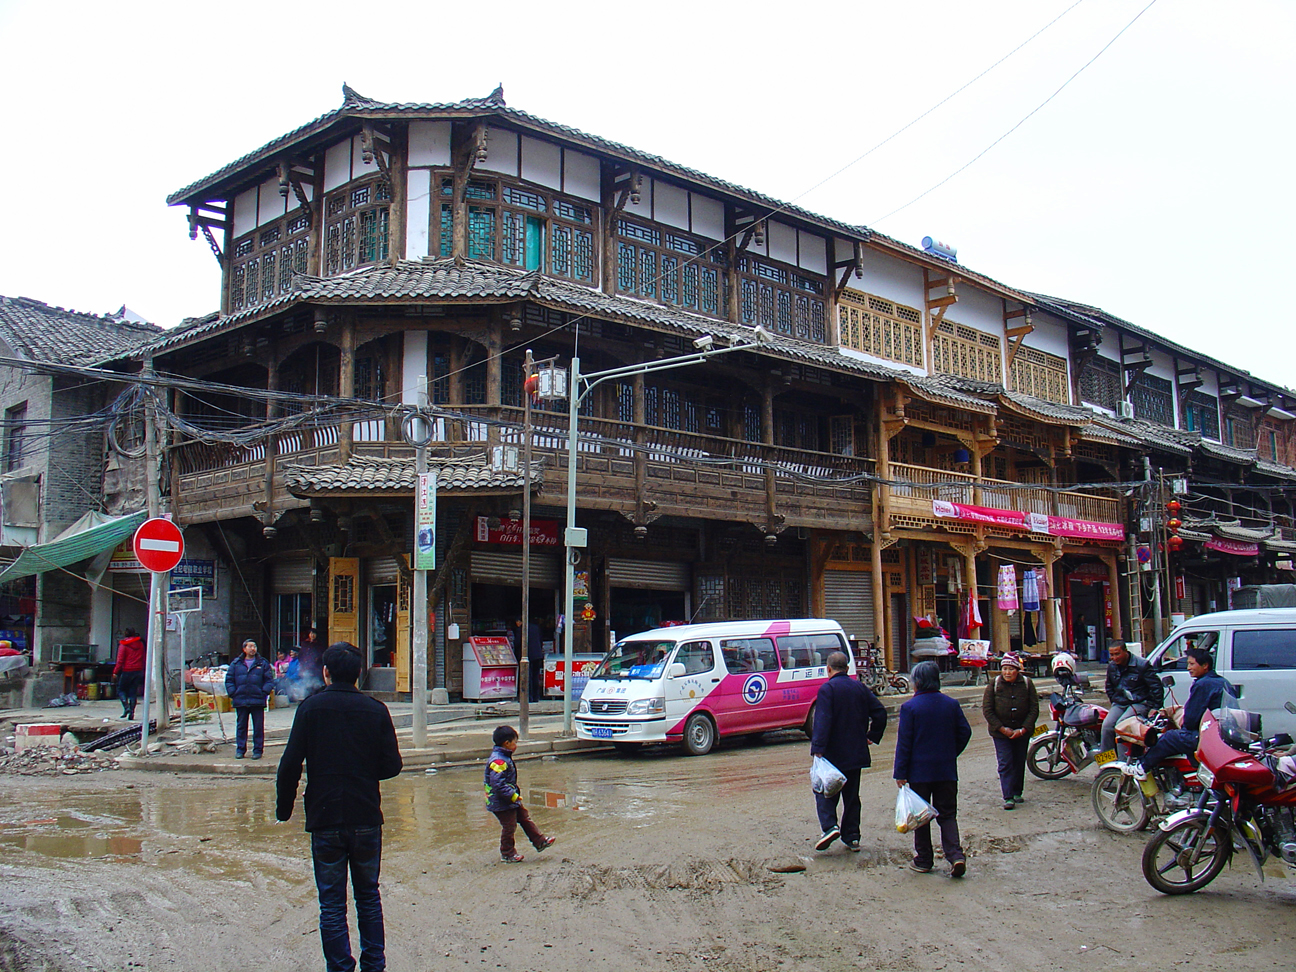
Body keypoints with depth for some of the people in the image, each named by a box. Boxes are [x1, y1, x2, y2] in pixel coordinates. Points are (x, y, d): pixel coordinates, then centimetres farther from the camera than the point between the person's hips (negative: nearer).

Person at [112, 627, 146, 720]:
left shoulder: (123, 645, -6)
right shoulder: (140, 644, 8)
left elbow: (120, 660, -8)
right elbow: (144, 658, 12)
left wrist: (115, 671, -3)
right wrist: (142, 670, 19)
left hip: (127, 671, -4)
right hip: (138, 671, 4)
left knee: (121, 689, 10)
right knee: (133, 692, 8)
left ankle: (126, 707, -10)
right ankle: (132, 712, 3)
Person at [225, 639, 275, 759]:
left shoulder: (263, 664, 5)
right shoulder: (236, 664, 8)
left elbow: (269, 680, 5)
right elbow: (229, 680, 9)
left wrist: (264, 692, -9)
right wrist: (233, 693, -3)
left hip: (257, 701, -1)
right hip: (240, 701, 1)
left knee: (258, 727, 2)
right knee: (241, 726, 8)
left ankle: (257, 750, 10)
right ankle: (240, 749, 17)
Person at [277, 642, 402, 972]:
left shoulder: (311, 708, -6)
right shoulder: (376, 710, -2)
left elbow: (290, 766, -8)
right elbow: (392, 765, -1)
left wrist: (283, 808, 5)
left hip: (325, 821, -2)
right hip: (367, 820, 2)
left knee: (332, 904, 7)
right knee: (369, 897, 17)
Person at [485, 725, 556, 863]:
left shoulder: (504, 758, 9)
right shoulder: (498, 761, -26)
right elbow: (498, 784, -31)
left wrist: (514, 794, 20)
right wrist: (513, 795, -27)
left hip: (512, 800, 11)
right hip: (502, 803, -11)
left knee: (525, 818, 16)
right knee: (509, 827, 2)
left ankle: (540, 842, 25)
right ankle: (507, 855, 16)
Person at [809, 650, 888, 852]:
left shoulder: (827, 689, -12)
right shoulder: (859, 687, 7)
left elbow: (822, 721, -21)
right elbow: (880, 712, 7)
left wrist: (818, 748, -23)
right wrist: (872, 736, 17)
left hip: (833, 754, -5)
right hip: (856, 753, 6)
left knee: (824, 790, 5)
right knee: (851, 795, 13)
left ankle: (830, 826, -15)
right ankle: (852, 837, 14)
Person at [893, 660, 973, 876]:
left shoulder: (910, 707, -11)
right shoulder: (951, 704, 2)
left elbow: (904, 742, -11)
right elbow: (965, 732, 6)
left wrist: (900, 773, -7)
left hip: (919, 771, -3)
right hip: (947, 770, 3)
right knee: (947, 814, 10)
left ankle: (924, 860, 14)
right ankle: (955, 855, -7)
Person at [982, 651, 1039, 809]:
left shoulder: (1027, 684, -4)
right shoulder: (994, 685, -7)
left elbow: (1034, 709, -3)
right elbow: (987, 710, -6)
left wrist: (1023, 729, -12)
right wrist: (1002, 729, -13)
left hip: (1022, 732, 2)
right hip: (1000, 732, -2)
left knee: (1019, 763, 11)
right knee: (1005, 764, -8)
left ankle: (1017, 792, 27)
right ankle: (1008, 797, -7)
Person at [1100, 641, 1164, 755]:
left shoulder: (1142, 664, -10)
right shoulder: (1111, 667, 8)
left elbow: (1157, 687, -7)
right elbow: (1109, 687, 27)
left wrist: (1155, 707, -9)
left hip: (1139, 703, -6)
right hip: (1119, 704, 6)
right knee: (1107, 725, -18)